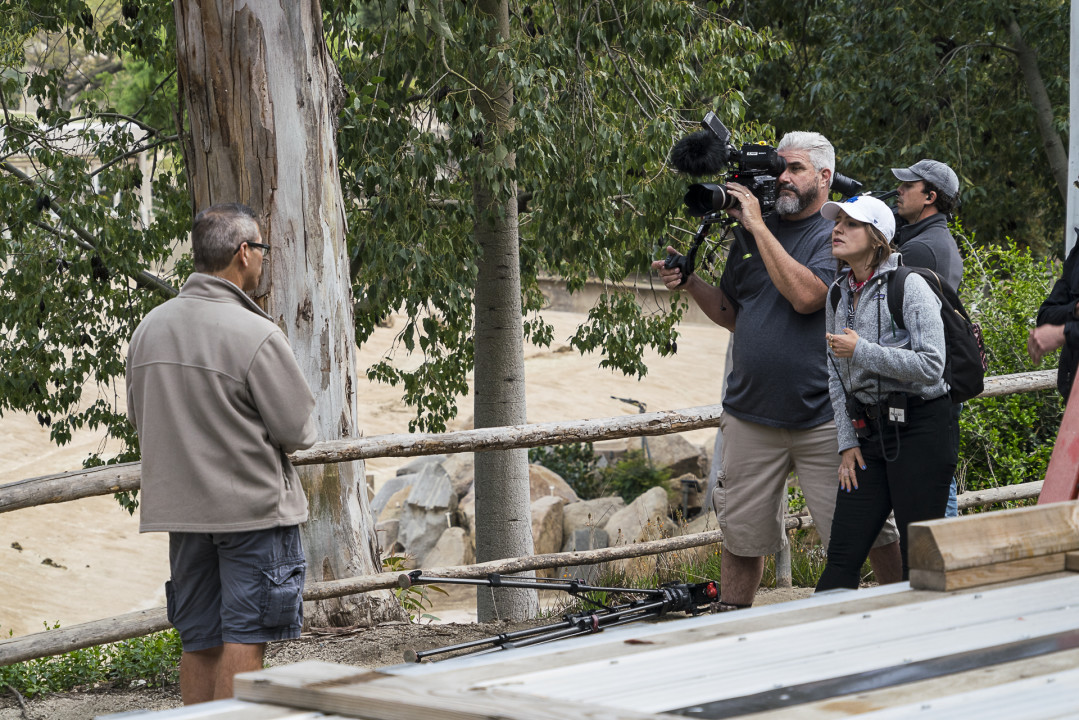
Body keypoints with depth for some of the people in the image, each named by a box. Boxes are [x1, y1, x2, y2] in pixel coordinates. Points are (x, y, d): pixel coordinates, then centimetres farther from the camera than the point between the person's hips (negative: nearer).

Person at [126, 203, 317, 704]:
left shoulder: (149, 328, 2)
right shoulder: (256, 335, -18)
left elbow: (139, 417, 13)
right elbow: (298, 431, -12)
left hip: (180, 508, 6)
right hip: (253, 510, -6)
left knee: (199, 641, 13)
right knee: (244, 639, -1)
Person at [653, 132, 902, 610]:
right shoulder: (750, 236, 13)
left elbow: (805, 295, -21)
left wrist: (759, 226, -15)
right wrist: (689, 282, 4)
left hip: (825, 420, -4)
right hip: (750, 418, 5)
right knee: (741, 536, 9)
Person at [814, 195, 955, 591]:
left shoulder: (908, 286, -10)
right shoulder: (838, 294, 11)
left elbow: (931, 367, -18)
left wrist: (862, 351, -18)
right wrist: (847, 442, 9)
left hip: (919, 429, -6)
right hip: (869, 432, 6)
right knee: (842, 556, 2)